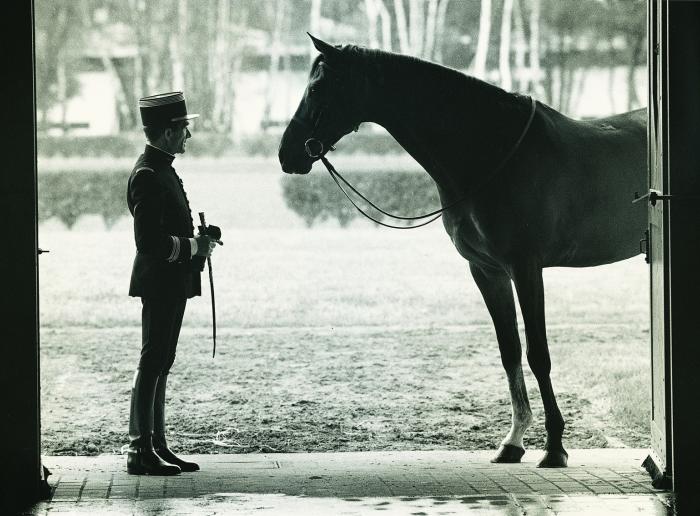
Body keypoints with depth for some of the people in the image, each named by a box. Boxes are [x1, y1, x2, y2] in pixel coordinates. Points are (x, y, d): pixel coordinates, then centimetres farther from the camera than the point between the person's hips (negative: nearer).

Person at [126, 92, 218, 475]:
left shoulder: (162, 170, 14)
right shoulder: (148, 176, -19)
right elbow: (149, 242, -25)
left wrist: (198, 243, 10)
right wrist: (194, 246, -17)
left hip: (171, 284, 10)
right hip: (159, 282, -10)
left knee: (159, 364, 13)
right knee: (153, 363, -7)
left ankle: (156, 446, 19)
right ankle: (140, 451, -3)